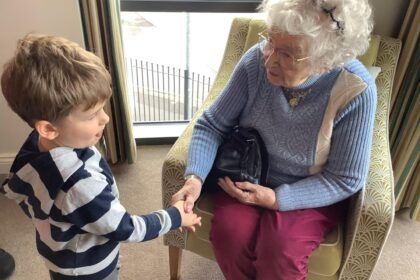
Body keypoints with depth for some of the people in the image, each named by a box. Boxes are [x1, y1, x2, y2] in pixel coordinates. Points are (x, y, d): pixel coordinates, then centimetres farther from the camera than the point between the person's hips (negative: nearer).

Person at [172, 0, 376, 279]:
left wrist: (277, 199, -23)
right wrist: (195, 178, -27)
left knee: (280, 253, -25)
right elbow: (212, 124, -11)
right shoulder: (257, 61, -19)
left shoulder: (356, 92, -25)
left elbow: (346, 179, -15)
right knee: (228, 234, -22)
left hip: (313, 193, -1)